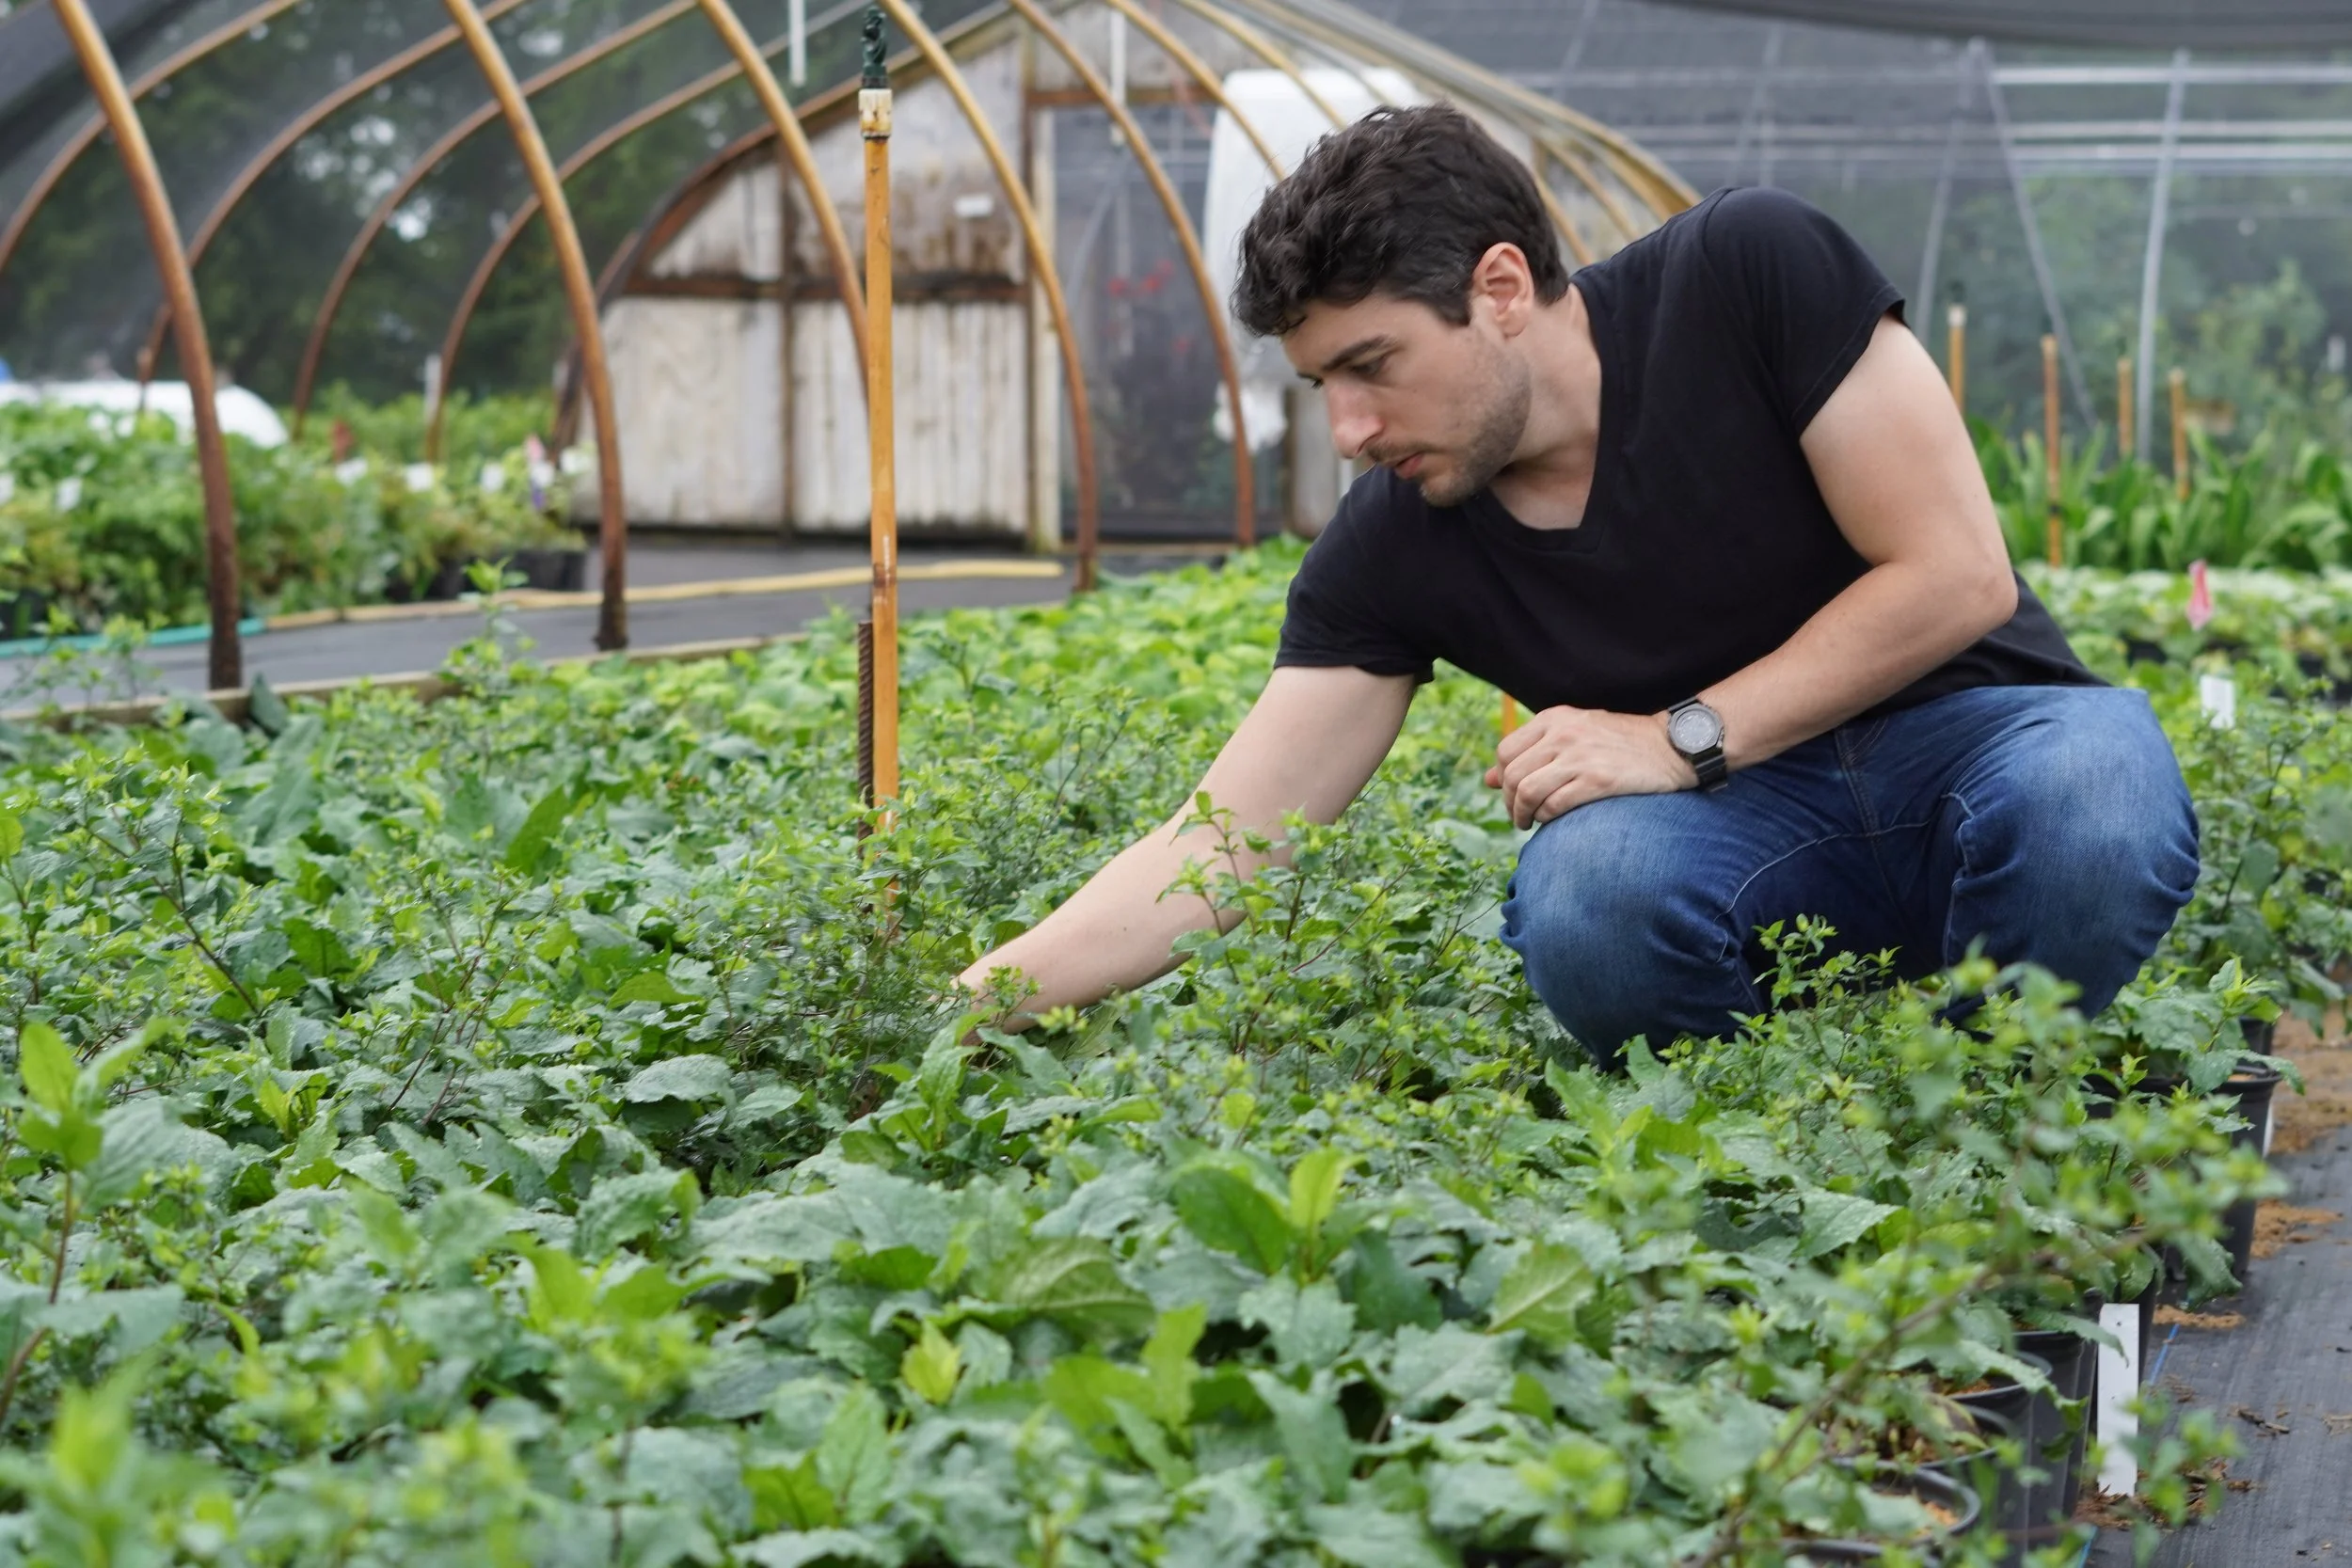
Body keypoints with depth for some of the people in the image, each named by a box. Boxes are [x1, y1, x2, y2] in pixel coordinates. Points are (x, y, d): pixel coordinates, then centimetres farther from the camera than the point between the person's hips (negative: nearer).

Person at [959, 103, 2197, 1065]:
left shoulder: (1749, 270, -17)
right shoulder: (1390, 554, -8)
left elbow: (1958, 575, -15)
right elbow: (1214, 851, -10)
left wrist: (1680, 738, -19)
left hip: (1971, 734, -1)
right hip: (1739, 822, 1)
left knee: (2095, 799, -37)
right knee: (1587, 897, -34)